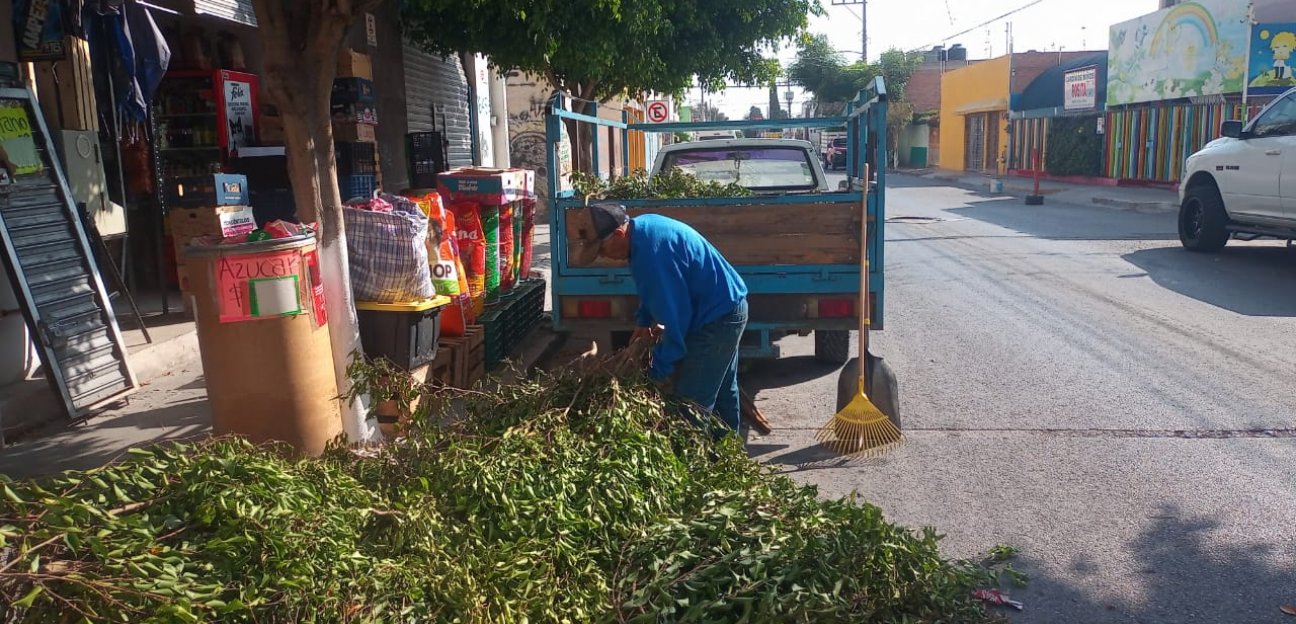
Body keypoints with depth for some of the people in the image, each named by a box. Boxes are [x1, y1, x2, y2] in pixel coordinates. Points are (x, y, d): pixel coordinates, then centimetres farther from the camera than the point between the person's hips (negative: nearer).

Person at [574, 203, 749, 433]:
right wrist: (644, 321, 13)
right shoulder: (642, 227, 1)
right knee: (723, 393, 23)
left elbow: (675, 316, -27)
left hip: (717, 317, -10)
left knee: (690, 403, -5)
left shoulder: (652, 251, -30)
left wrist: (659, 369, -18)